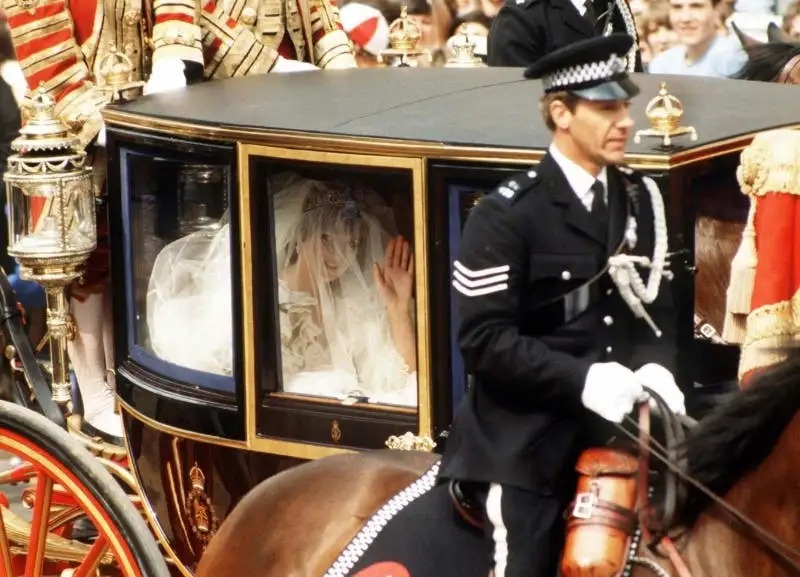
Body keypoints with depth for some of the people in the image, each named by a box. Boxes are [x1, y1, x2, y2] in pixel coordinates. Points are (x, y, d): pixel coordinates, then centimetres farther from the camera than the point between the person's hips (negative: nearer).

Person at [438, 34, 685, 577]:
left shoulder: (641, 199, 6)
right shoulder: (507, 215, -13)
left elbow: (657, 304, 11)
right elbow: (484, 340, -16)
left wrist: (655, 368, -10)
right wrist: (582, 379, -26)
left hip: (615, 432, 5)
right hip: (527, 442, -5)